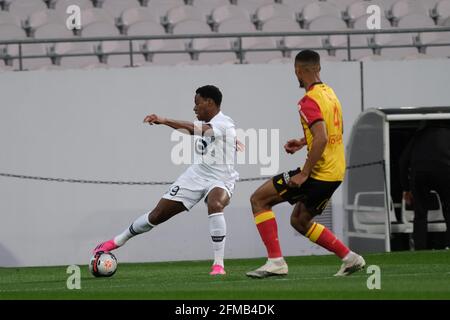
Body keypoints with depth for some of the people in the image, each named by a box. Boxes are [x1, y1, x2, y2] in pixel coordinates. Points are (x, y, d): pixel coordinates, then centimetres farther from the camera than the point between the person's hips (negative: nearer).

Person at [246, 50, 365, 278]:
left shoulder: (309, 101, -17)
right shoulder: (329, 93, 13)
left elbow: (322, 139, -27)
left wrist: (303, 174, -24)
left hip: (318, 173, -9)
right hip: (336, 173, 9)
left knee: (259, 199, -2)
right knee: (299, 221, 24)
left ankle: (275, 261, -9)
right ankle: (349, 258, 18)